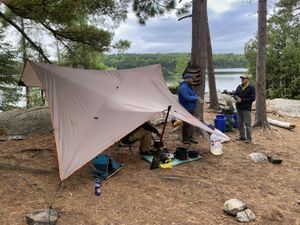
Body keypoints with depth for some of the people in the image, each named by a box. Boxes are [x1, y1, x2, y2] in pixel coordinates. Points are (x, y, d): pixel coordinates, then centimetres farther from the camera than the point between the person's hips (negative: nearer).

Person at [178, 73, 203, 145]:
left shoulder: (189, 86, 15)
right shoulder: (183, 87, -20)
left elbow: (193, 95, 24)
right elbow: (187, 97, -28)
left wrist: (197, 97, 4)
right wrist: (196, 98, -19)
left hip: (191, 109, 10)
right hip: (186, 110, -10)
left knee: (191, 124, 16)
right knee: (187, 125, -3)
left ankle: (190, 137, 27)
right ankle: (185, 139, 8)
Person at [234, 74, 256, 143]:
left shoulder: (251, 88, -6)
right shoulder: (239, 87, 13)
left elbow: (252, 98, -13)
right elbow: (235, 94, 20)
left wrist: (242, 100, -16)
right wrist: (236, 97, -5)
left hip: (246, 108, -7)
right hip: (239, 108, 7)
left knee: (247, 123, -4)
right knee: (240, 123, 12)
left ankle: (249, 138, 5)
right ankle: (242, 136, 23)